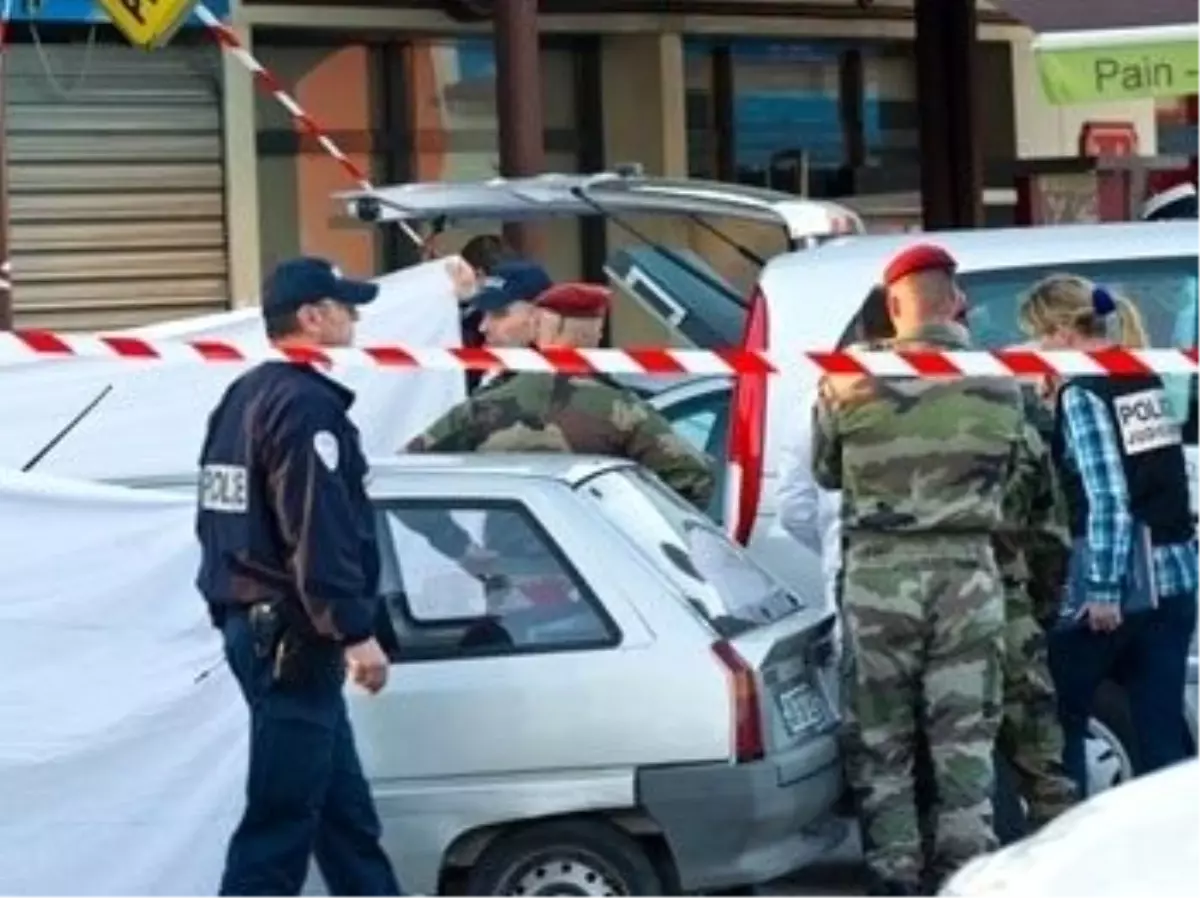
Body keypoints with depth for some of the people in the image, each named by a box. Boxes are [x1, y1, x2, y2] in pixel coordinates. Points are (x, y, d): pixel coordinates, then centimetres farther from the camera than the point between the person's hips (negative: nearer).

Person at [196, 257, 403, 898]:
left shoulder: (246, 397, 17)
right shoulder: (306, 405, -15)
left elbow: (226, 523, 22)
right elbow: (318, 532, -24)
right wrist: (354, 630, -23)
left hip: (255, 623, 11)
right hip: (293, 635, -11)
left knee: (346, 813, 15)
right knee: (279, 824, -8)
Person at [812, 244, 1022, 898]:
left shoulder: (851, 380, -5)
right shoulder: (999, 383, 0)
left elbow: (826, 472, 8)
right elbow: (1004, 475, 9)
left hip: (880, 568, -1)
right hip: (966, 566, 1)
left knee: (884, 732, 9)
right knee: (965, 730, 7)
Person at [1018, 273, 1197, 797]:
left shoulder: (1082, 394, -11)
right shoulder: (1147, 381, 11)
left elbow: (1108, 499, -17)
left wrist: (1104, 590, -16)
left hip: (1115, 582, -7)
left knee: (1058, 717, 9)